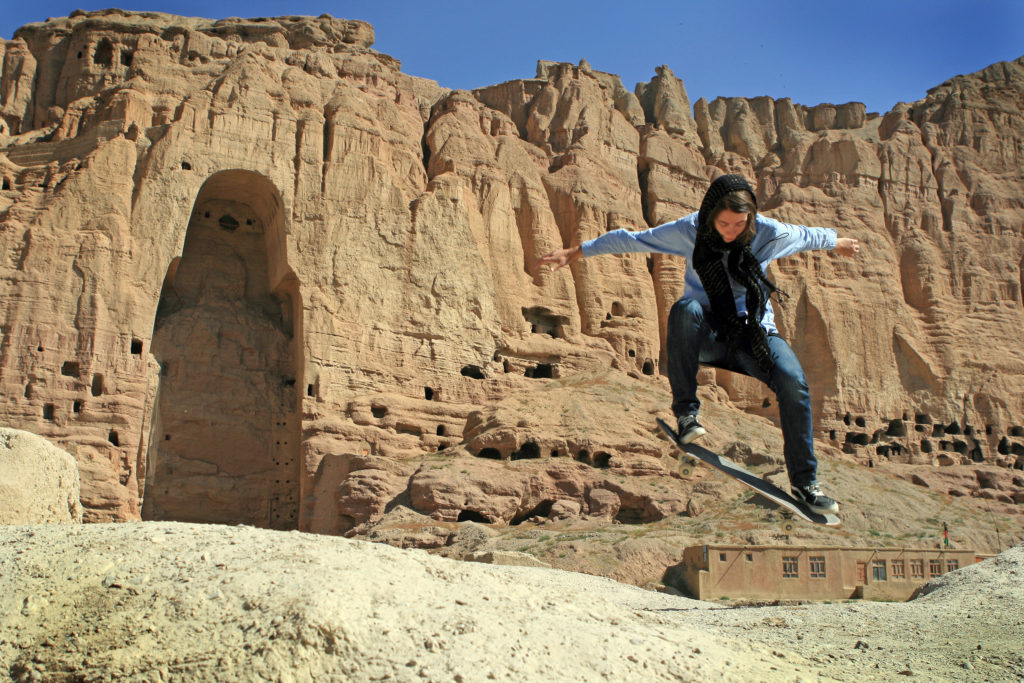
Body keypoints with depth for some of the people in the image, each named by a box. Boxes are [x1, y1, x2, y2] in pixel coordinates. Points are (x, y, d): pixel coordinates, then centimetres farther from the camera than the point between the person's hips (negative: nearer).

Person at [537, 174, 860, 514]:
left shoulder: (770, 234, -8)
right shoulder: (690, 231, -10)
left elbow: (808, 236, 14)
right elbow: (629, 239, -3)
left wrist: (839, 242, 33)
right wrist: (574, 253, 0)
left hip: (754, 331, 1)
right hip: (706, 334, -1)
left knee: (794, 382, -25)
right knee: (686, 308, -37)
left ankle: (804, 481, -8)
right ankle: (685, 410, -26)